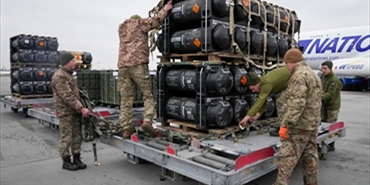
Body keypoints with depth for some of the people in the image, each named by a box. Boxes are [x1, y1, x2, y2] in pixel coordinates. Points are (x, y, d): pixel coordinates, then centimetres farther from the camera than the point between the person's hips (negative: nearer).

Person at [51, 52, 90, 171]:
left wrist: (80, 108, 16)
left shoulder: (68, 74, 17)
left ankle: (76, 159, 21)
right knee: (66, 138, 0)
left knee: (77, 137, 11)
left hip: (75, 111, 9)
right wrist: (81, 109, -23)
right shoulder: (59, 76, -15)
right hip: (66, 112, -9)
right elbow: (67, 97, -21)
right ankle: (66, 162, 13)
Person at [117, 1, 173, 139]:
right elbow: (156, 21, 2)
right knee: (148, 94, 1)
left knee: (125, 98, 3)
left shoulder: (121, 28, 30)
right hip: (138, 64, -5)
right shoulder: (139, 23, 13)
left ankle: (126, 129, 0)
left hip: (122, 65, 5)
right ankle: (147, 121, -16)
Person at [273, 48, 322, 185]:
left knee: (287, 156, -7)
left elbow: (297, 104, -25)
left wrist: (285, 125, -25)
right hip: (312, 123, 10)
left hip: (300, 125, -10)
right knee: (310, 156, 15)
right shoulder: (313, 74, 18)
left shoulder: (299, 75, -16)